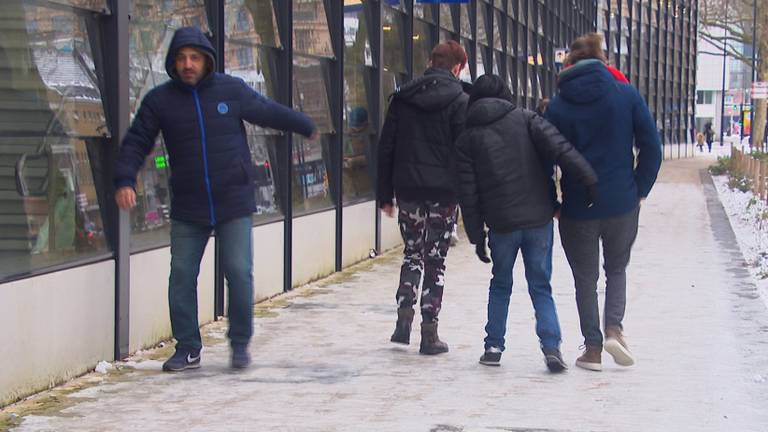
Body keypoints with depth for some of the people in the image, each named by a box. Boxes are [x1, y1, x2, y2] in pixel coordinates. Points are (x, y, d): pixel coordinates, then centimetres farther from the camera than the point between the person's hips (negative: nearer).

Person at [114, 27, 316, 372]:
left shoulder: (232, 91, 0)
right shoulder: (159, 100, -1)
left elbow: (270, 112, 15)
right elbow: (136, 143, 1)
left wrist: (307, 127, 29)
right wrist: (125, 181, -15)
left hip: (234, 204, -1)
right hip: (187, 209, 1)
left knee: (239, 272, -4)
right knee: (182, 275, 2)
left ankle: (240, 343, 12)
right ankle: (187, 347, 15)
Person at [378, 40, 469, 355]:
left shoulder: (402, 98, 7)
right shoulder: (459, 101, -4)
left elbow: (386, 147, 7)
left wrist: (385, 193, 11)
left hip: (408, 188, 3)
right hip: (443, 191, -3)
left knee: (412, 254, 17)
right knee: (435, 260, 3)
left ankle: (404, 316, 2)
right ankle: (429, 332, 3)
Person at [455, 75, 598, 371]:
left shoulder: (467, 139, 6)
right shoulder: (526, 119, 5)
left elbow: (468, 193, 4)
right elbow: (558, 148, -12)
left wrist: (476, 236, 7)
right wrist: (588, 179, -17)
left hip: (501, 224, 0)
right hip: (539, 218, 0)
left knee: (500, 285, 19)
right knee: (540, 286, 7)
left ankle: (494, 346, 17)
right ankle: (551, 346, -7)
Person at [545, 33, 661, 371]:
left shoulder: (558, 106, -4)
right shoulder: (627, 95, -4)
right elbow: (651, 147, -5)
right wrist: (640, 190, 4)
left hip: (577, 207, -1)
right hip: (622, 203, 1)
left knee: (585, 277, 14)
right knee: (617, 269, 21)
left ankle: (592, 348, 12)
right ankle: (614, 328, -1)